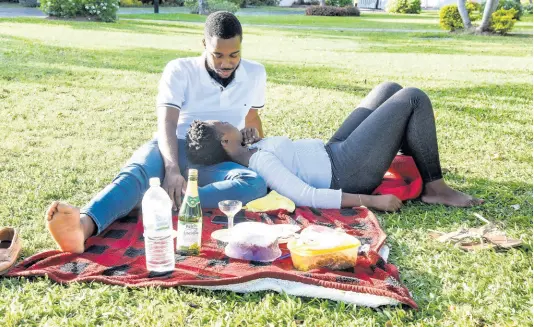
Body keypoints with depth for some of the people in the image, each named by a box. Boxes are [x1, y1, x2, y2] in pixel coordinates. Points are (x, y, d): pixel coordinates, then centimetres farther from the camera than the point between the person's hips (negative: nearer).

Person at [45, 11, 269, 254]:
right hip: (171, 151, -2)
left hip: (215, 162, 2)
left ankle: (165, 202, -48)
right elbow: (166, 124, -18)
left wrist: (255, 135, 3)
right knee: (135, 173, -38)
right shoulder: (179, 70, -4)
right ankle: (84, 225, -66)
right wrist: (172, 169, -35)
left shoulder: (255, 73, 6)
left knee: (256, 184, -32)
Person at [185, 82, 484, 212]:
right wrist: (371, 200, -32)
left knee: (390, 90, 16)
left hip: (334, 152, 10)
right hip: (349, 170, -10)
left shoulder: (248, 155, 1)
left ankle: (415, 167, 22)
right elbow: (307, 197, -34)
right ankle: (435, 188, 4)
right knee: (414, 99, -5)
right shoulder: (261, 162, -28)